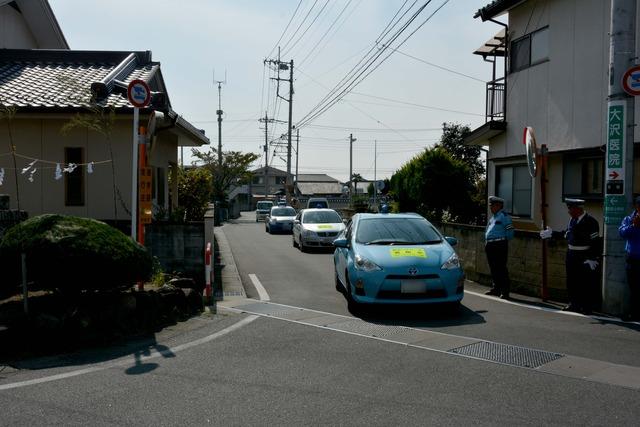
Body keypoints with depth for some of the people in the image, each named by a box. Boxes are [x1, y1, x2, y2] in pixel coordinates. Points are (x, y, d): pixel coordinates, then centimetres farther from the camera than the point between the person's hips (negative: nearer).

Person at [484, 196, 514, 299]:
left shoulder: (504, 216, -5)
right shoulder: (492, 217, 21)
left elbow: (510, 232, -9)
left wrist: (503, 241, -3)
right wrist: (486, 242, 14)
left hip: (500, 245, -9)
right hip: (490, 246, 9)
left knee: (501, 268, -9)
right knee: (493, 268, 13)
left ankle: (505, 291, -7)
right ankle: (496, 288, 22)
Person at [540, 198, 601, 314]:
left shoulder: (590, 222, -17)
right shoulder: (572, 219, 8)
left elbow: (596, 242, -19)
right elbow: (566, 233, 23)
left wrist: (593, 259, -22)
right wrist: (552, 233, 24)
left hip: (585, 258, -8)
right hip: (571, 255, 8)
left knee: (586, 284, 0)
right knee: (572, 282, 16)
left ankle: (586, 307, 9)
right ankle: (574, 304, 29)